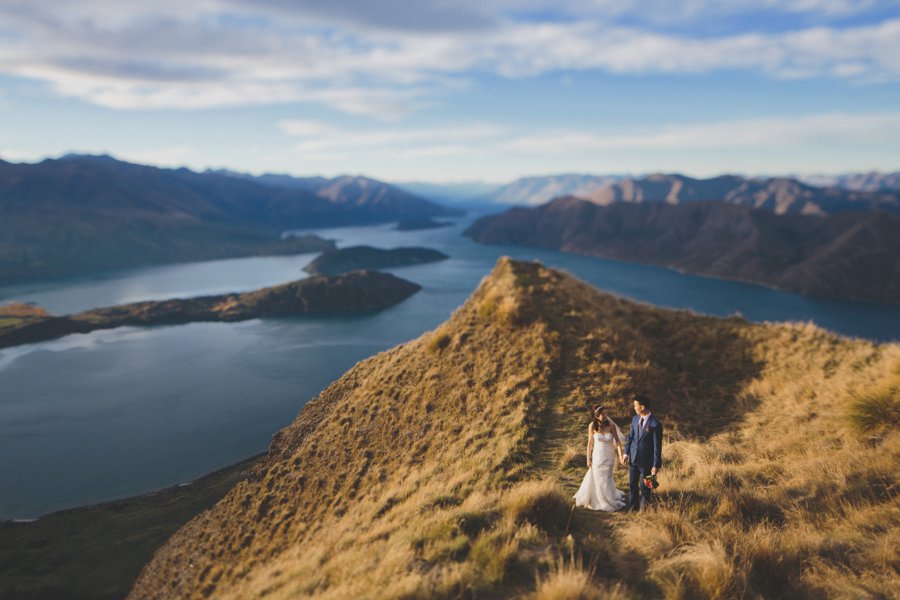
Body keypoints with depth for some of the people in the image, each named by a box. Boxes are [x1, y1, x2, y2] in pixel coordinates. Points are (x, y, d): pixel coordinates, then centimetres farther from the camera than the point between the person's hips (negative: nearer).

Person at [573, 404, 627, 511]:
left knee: (607, 478, 14)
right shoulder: (592, 426, -16)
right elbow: (590, 443, -7)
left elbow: (617, 440, -10)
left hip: (609, 456, 0)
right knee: (597, 479, 13)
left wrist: (620, 455, -20)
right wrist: (588, 459, -2)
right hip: (598, 456, 0)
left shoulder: (611, 425, -17)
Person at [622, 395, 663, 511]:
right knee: (632, 484, 15)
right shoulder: (635, 419, 2)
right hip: (633, 459, 6)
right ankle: (633, 507, 31)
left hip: (646, 461, -5)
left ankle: (643, 508, 26)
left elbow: (657, 446, -14)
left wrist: (656, 465, -13)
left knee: (644, 487, 8)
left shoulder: (655, 424, -17)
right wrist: (626, 453, 3)